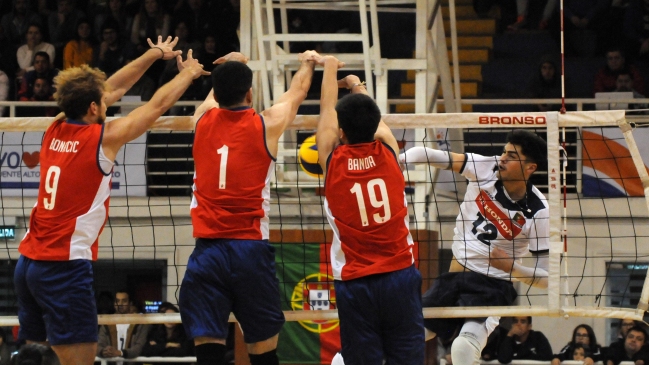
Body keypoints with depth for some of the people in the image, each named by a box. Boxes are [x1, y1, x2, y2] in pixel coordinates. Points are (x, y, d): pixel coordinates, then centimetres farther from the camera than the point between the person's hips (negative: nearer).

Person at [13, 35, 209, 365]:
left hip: (28, 263, 8)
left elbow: (111, 90, 21)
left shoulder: (55, 130, 8)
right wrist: (188, 73, 22)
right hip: (66, 265, -8)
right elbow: (158, 104, 4)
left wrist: (155, 54, 30)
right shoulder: (102, 138, -9)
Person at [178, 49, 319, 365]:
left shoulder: (204, 119, 7)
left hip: (207, 251, 2)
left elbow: (216, 94, 33)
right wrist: (307, 63, 45)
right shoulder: (266, 125, 2)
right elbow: (297, 92, 24)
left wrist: (230, 66, 54)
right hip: (250, 249, -2)